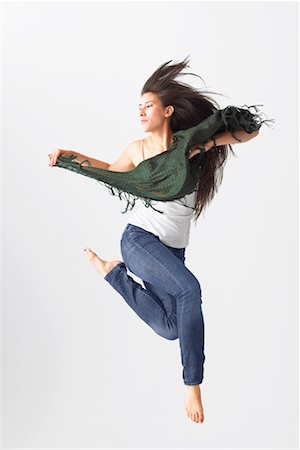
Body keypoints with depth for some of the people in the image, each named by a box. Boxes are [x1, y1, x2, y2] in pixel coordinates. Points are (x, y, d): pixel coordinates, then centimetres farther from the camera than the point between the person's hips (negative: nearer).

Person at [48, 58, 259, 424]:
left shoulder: (190, 144, 0)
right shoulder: (137, 149, 4)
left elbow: (250, 130, -4)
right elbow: (112, 170, 25)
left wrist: (209, 142, -22)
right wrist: (70, 155, 17)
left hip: (172, 250, 3)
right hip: (138, 238, -2)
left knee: (171, 329, -6)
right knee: (189, 288, -31)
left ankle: (114, 271, 13)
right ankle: (192, 384, -17)